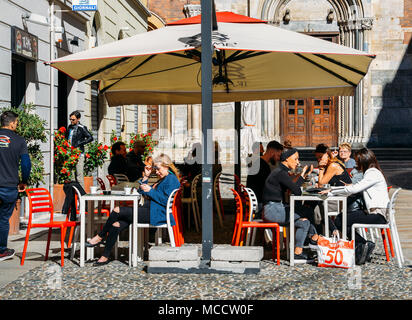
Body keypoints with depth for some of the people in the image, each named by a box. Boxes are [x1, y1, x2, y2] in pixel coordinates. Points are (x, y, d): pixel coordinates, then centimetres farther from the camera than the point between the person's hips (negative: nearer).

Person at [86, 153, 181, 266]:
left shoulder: (171, 179, -4)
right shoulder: (162, 179, 27)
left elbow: (166, 201, -18)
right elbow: (141, 192, 26)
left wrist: (150, 191, -13)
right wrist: (146, 176, 16)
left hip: (156, 214, -10)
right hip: (149, 211, 10)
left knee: (117, 211, -17)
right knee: (116, 224, -8)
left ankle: (100, 236, 1)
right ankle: (105, 257, -6)